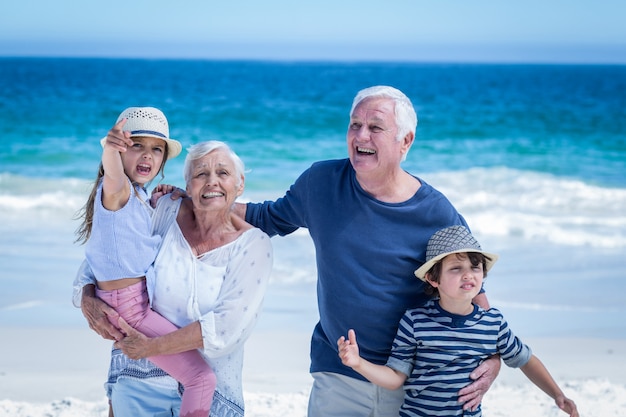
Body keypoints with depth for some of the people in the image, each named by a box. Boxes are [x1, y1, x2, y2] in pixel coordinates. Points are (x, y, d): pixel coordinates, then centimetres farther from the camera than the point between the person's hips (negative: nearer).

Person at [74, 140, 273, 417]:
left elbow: (228, 327, -20)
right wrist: (87, 299, -13)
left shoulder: (253, 244, -10)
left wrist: (150, 347, -20)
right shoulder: (168, 213, -3)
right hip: (138, 381, 2)